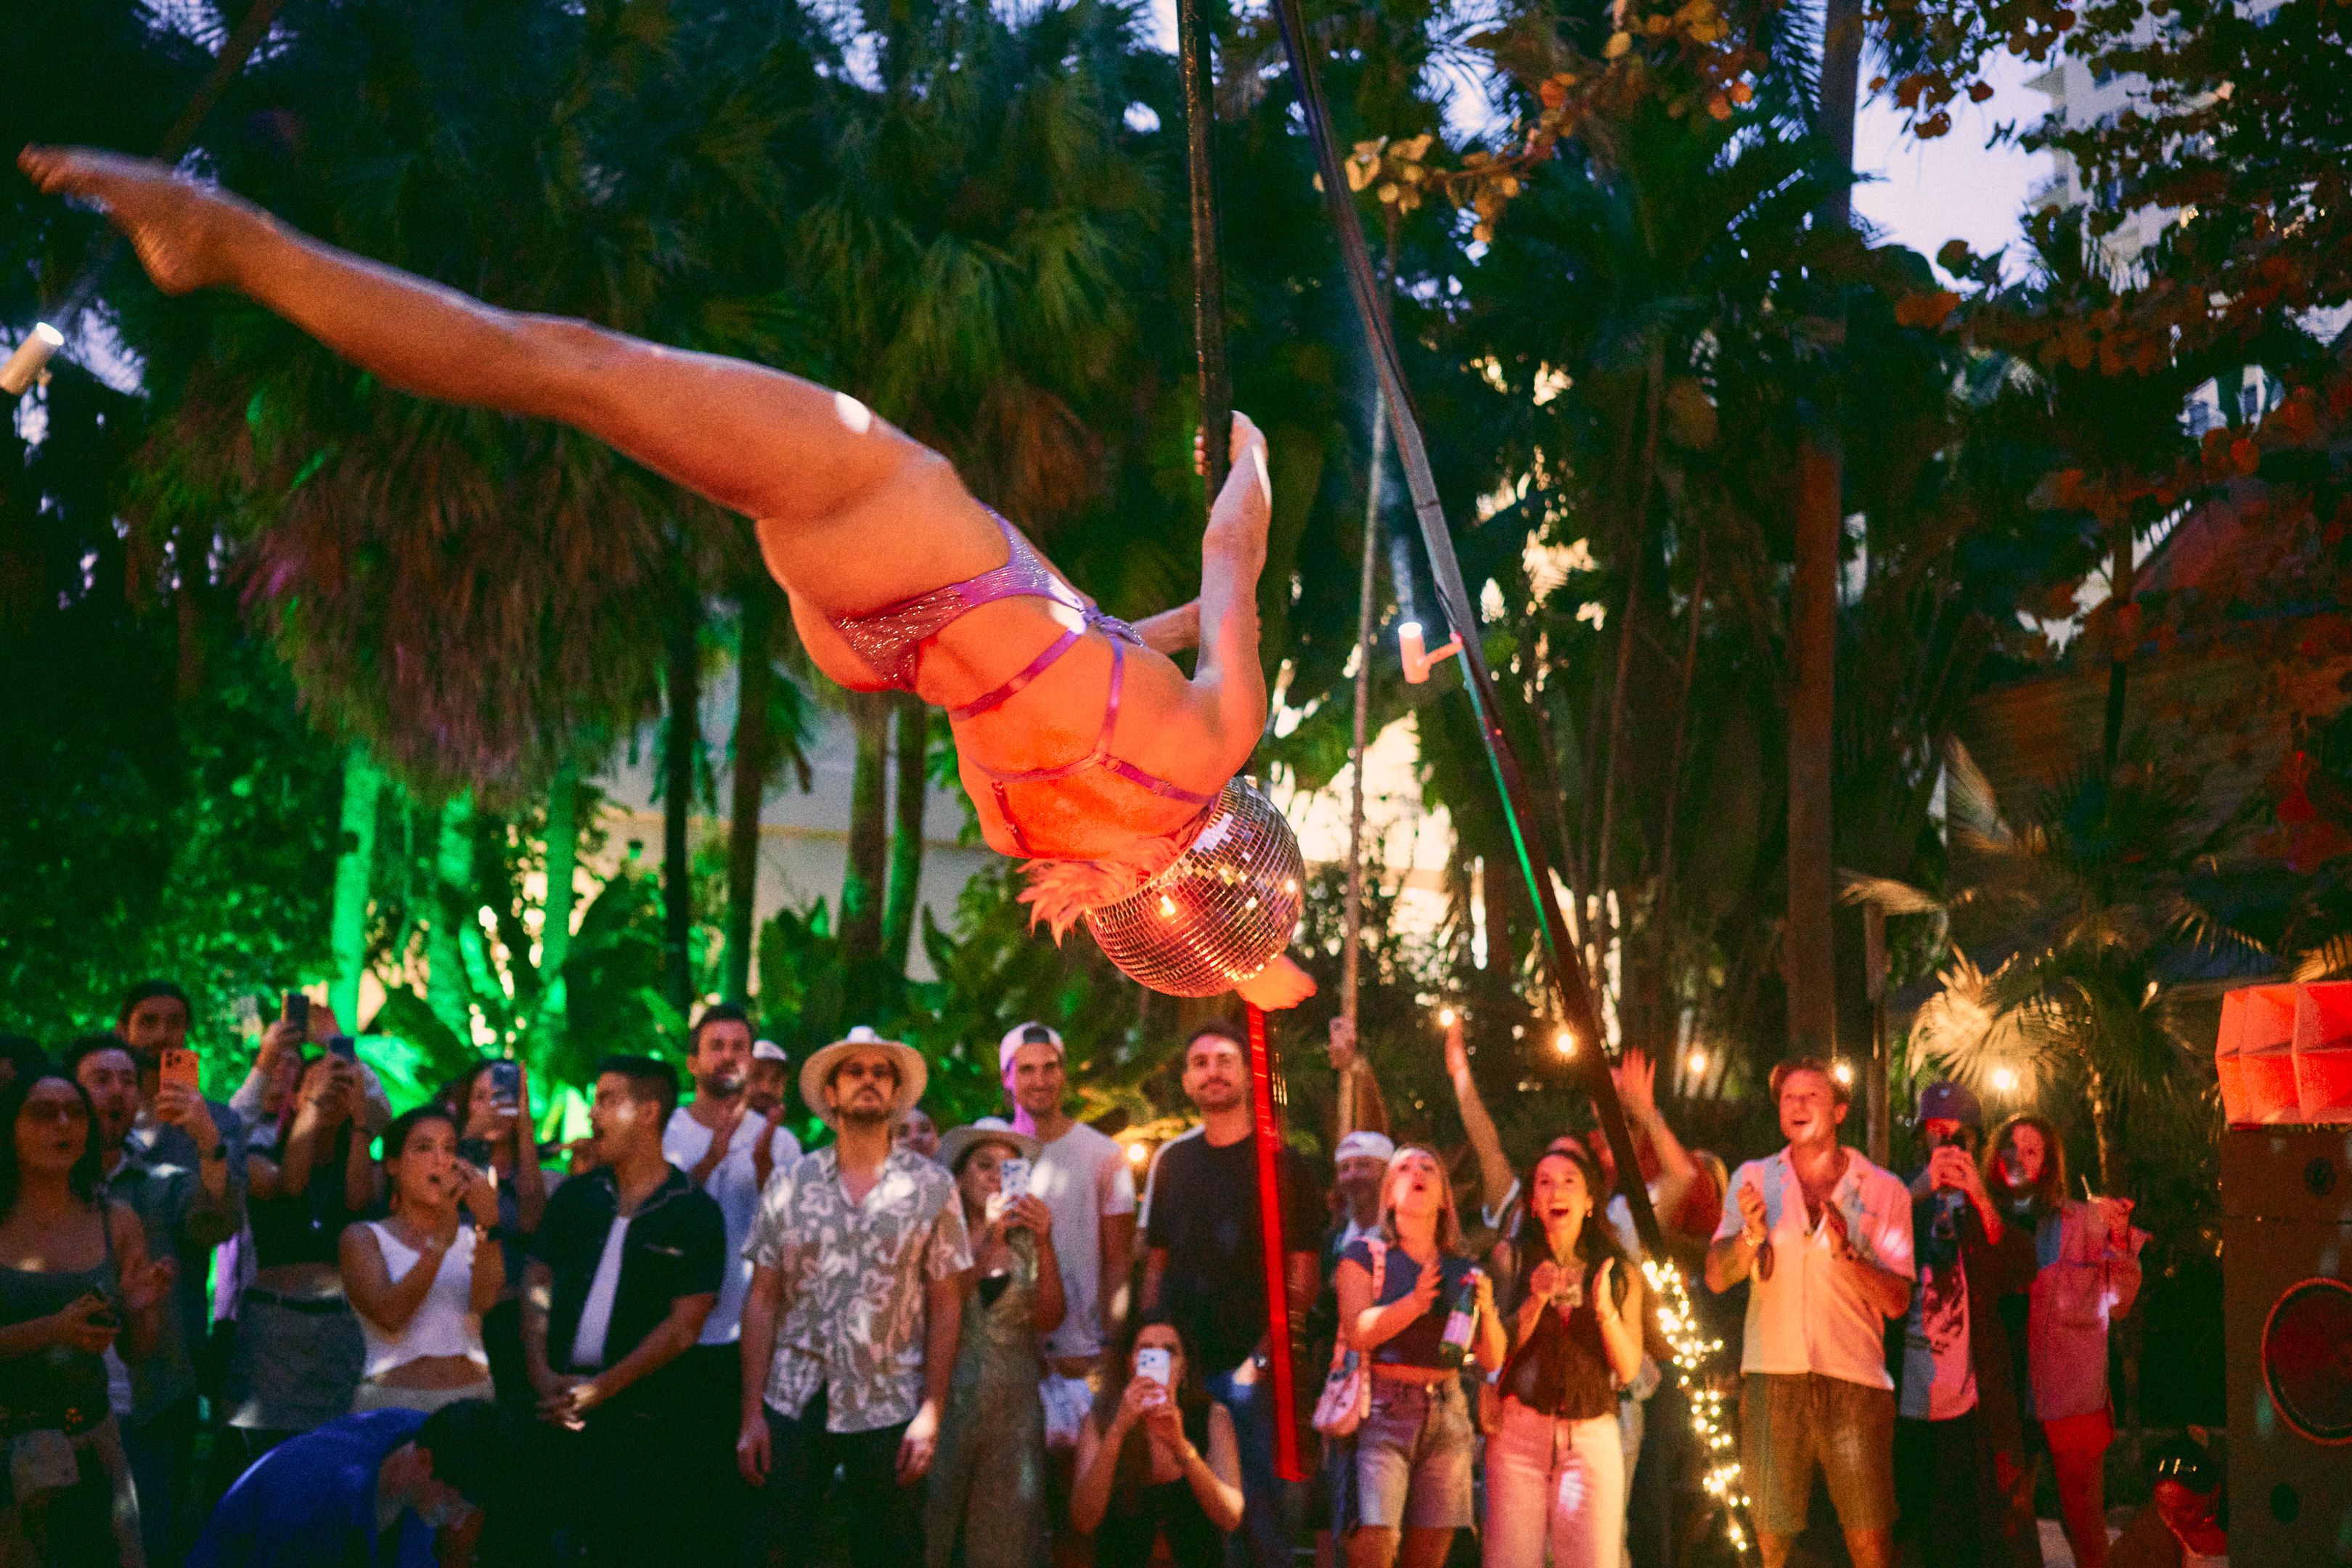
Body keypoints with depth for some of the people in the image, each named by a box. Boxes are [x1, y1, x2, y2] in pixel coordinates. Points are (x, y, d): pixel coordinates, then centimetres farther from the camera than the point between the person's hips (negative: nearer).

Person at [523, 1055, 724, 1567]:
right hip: (555, 1404, 4)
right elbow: (538, 1280, 9)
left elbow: (684, 1326, -8)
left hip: (636, 1415, -4)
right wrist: (540, 1371, -6)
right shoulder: (577, 1195, 10)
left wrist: (601, 1389, -13)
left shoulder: (695, 1213, -4)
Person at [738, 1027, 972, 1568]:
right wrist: (751, 1413, -1)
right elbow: (762, 1301, 4)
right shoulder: (789, 1184, 3)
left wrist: (931, 1413, -6)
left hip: (888, 1411, -1)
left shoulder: (932, 1188, 1)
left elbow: (946, 1306, 1)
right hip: (794, 1404, 1)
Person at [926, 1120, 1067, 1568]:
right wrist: (987, 1242, -22)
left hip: (1015, 1403, 2)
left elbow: (1048, 1319, -4)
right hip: (950, 1395, -2)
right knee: (935, 1521, -3)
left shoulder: (1026, 1241, 8)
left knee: (1007, 1531, -2)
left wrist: (1044, 1243, -17)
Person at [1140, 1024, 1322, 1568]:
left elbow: (1301, 1279, -2)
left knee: (1259, 1509, -4)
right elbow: (1156, 1266, 15)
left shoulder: (1282, 1163, 1)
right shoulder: (1172, 1160, 12)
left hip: (1248, 1368, -3)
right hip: (1178, 1366, 4)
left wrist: (1263, 1356, -14)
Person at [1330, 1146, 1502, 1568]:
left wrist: (1487, 1308, -4)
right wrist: (1414, 1302, -21)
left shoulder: (1463, 1272, 16)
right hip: (1383, 1410, -4)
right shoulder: (1365, 1254, 6)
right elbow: (1357, 1332, -8)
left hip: (1447, 1414, 4)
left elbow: (1492, 1359, 14)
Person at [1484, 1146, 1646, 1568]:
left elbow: (1628, 1369, 5)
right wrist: (1536, 1301, -12)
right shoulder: (1512, 1259, 8)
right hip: (1520, 1428, -1)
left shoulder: (1621, 1273, 10)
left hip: (1592, 1436, 1)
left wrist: (1605, 1308, -11)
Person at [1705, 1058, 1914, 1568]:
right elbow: (1717, 1278, 1)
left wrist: (1845, 1253, -18)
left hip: (1855, 1381, -1)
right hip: (1772, 1378, 1)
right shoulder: (1753, 1180, 8)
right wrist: (1751, 1235, -18)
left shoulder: (1884, 1190, 4)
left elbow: (1898, 1301, -2)